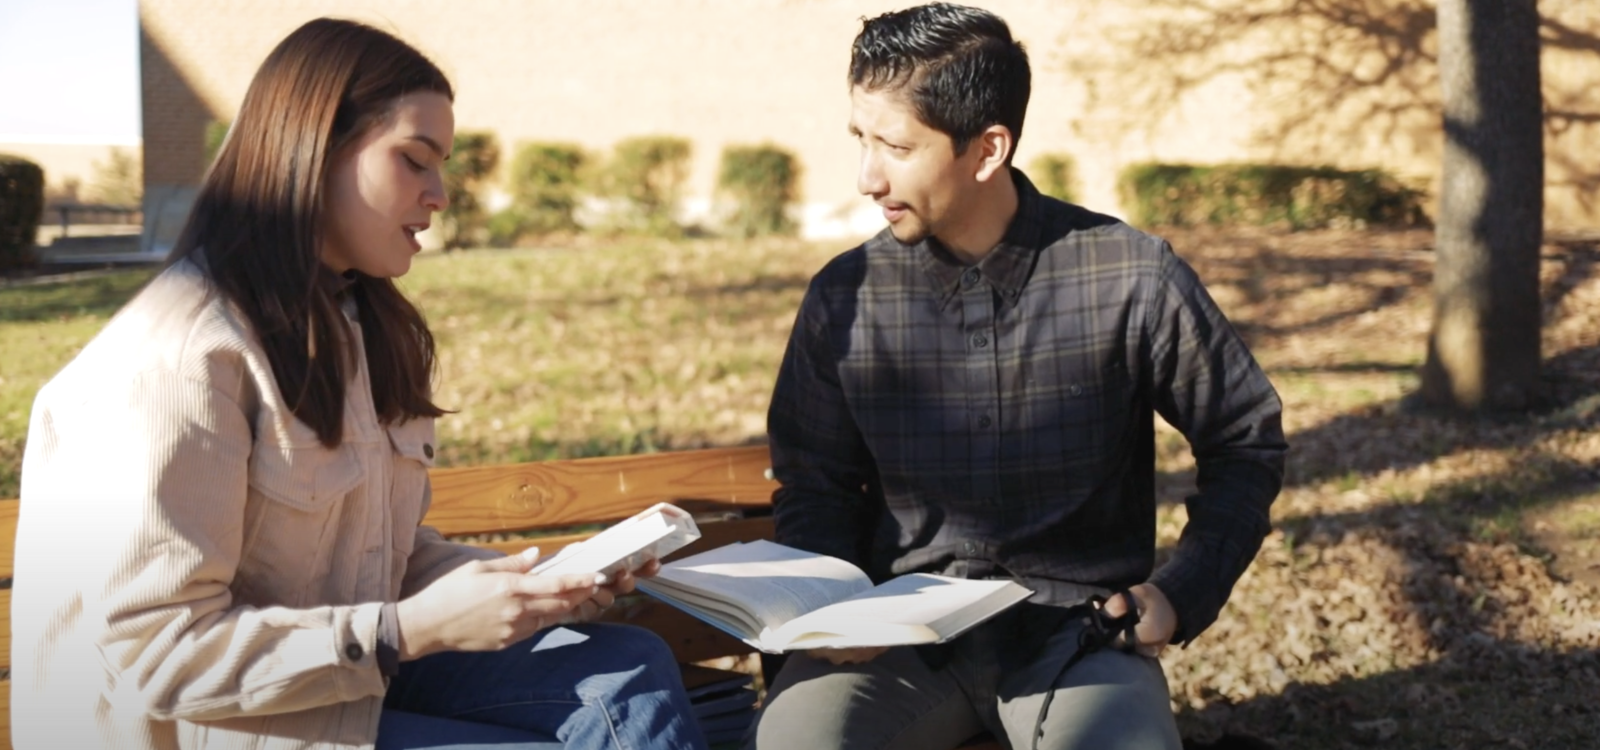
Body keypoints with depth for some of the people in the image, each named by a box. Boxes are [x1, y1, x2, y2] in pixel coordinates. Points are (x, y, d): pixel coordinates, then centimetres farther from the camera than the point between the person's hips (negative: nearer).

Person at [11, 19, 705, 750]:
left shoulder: (357, 325, 11)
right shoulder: (182, 355, -18)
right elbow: (156, 652, -21)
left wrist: (527, 583, -4)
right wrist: (411, 630, -24)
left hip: (352, 671, 8)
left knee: (634, 673, -13)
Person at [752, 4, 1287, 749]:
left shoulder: (1130, 277, -6)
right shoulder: (845, 297, -1)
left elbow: (1246, 440, 7)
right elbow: (814, 483, 11)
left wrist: (1186, 592, -3)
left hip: (1079, 629, -1)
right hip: (904, 632, 1)